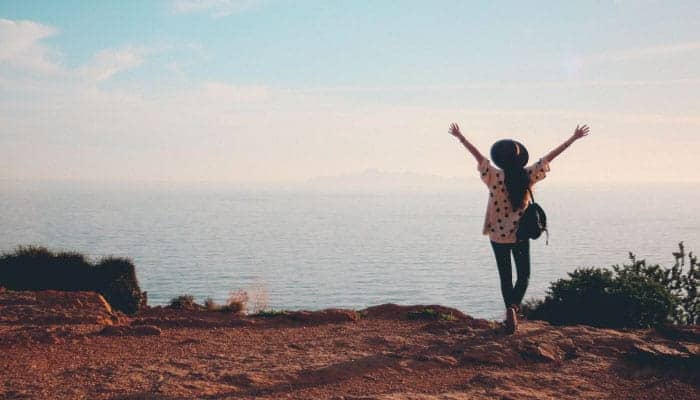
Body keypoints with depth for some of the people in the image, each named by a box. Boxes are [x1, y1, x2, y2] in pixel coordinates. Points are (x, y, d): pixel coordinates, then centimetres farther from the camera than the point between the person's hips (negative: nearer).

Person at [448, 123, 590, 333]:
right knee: (523, 274, 14)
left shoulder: (495, 176, -16)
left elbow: (478, 156, -9)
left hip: (498, 235, -1)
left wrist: (460, 137, 0)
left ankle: (510, 310, -2)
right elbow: (550, 157, -3)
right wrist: (573, 138, 5)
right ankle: (515, 305, -7)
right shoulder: (528, 176, -10)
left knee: (506, 276, 10)